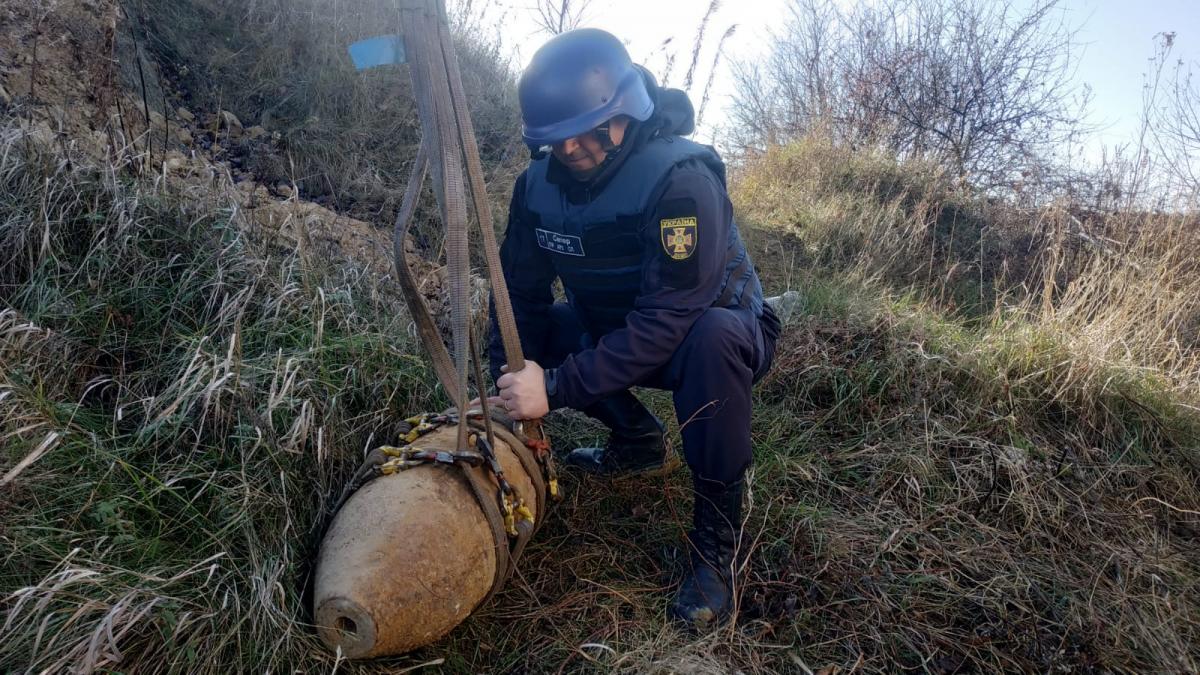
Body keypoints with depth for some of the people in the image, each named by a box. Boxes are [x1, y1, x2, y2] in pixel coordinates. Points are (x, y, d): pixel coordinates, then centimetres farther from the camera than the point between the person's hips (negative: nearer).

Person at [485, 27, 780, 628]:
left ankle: (715, 545, -21)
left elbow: (669, 320, -36)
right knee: (531, 336, -5)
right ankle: (640, 441, 12)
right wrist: (514, 400, -18)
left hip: (713, 329, -6)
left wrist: (557, 388, -39)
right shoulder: (540, 181, -10)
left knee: (711, 340, -39)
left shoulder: (681, 177, -30)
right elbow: (522, 293, -8)